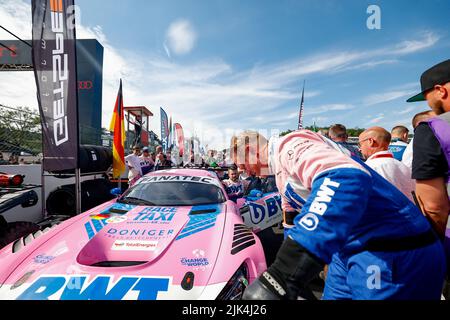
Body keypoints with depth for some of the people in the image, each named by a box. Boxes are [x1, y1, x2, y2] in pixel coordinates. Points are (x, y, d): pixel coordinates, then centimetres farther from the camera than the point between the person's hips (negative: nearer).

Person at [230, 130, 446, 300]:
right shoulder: (281, 172, 15)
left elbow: (346, 179, -38)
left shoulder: (288, 145, -17)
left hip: (391, 252, -9)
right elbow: (293, 223, 23)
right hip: (349, 249, 10)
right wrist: (278, 272, 30)